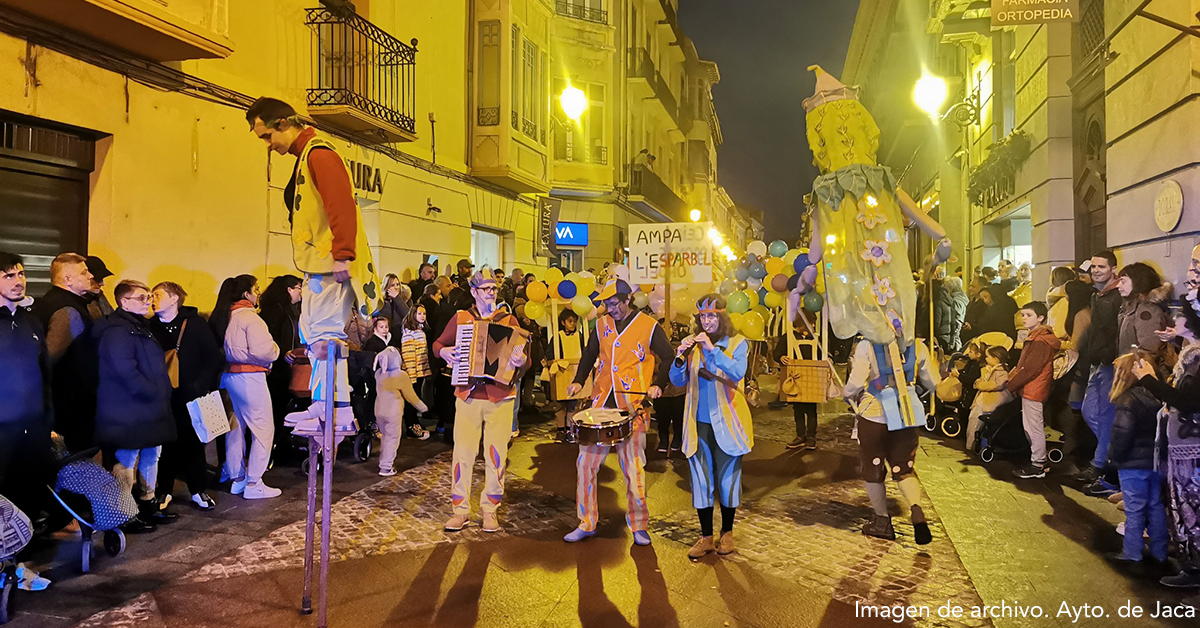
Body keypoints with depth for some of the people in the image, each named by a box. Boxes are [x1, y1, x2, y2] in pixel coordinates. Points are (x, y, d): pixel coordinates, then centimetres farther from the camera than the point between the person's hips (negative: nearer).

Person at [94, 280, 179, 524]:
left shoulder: (139, 326, 17)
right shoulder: (117, 330, -16)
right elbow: (126, 372, -25)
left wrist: (162, 393, 13)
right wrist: (155, 394, -18)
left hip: (149, 409, 10)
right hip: (128, 411, -10)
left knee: (152, 454, 16)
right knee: (127, 460, -1)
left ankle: (148, 503, 27)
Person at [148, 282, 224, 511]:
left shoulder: (195, 323, -3)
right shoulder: (151, 327, 4)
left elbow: (215, 357, -5)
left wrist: (201, 385, -12)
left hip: (190, 397, -2)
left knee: (193, 442, 6)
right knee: (165, 443, 6)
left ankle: (198, 490, 16)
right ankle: (164, 490, 21)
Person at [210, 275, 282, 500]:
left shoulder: (224, 316, 10)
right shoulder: (249, 317, -16)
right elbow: (262, 351, -22)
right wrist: (275, 350, -3)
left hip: (230, 375, 10)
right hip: (249, 377, -9)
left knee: (237, 426, 17)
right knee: (263, 428, -2)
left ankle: (237, 478, 26)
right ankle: (253, 484, -1)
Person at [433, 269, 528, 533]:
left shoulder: (509, 320, 8)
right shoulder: (461, 318, 9)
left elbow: (523, 354, 5)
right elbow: (438, 343, 17)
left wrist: (521, 361, -18)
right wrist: (444, 352, -5)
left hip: (501, 397, 0)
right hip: (468, 396, 0)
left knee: (497, 455, 3)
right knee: (463, 454, -2)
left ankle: (490, 509, 17)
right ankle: (461, 510, 11)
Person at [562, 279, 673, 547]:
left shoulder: (649, 327, -3)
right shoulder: (601, 324, 9)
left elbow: (669, 358, 3)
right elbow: (589, 355, 21)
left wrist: (658, 385, -10)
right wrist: (578, 381, 7)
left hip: (633, 407, -4)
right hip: (601, 404, 4)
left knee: (634, 468, 1)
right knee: (585, 462, 3)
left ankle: (639, 525, 19)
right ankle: (586, 523, 16)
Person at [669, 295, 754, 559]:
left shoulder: (737, 343, -3)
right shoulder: (692, 343, 4)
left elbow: (738, 372, -21)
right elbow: (678, 381, 1)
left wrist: (712, 349, -28)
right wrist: (680, 359, -18)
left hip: (726, 423, -2)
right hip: (699, 423, 2)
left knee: (727, 480, 8)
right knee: (701, 481, 7)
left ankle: (727, 533, 27)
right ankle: (706, 537, 20)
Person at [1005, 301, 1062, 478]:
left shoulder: (1041, 341, -18)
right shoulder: (1035, 337, 15)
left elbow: (1030, 369, -21)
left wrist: (1011, 385, -14)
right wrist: (1012, 377, 5)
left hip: (1033, 390, -10)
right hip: (1030, 389, 10)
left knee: (1034, 428, -1)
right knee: (1030, 427, 16)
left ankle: (1037, 466, 8)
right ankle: (1038, 461, 26)